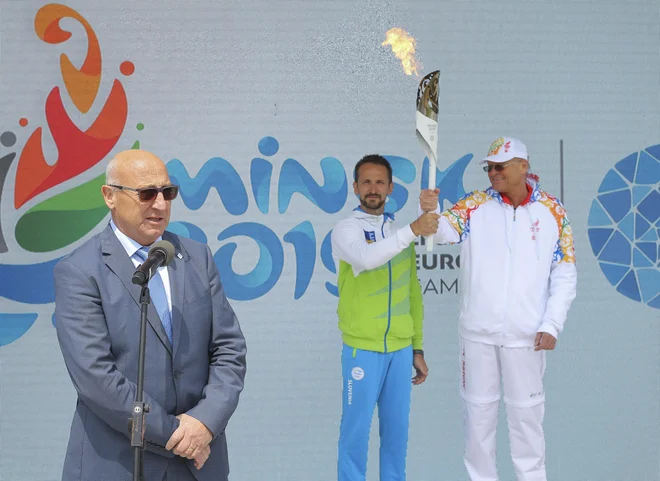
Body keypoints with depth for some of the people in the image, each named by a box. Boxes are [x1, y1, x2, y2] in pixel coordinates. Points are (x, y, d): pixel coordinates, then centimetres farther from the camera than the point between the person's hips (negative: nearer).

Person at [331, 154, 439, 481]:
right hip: (362, 347, -5)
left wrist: (417, 347, 13)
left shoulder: (400, 233, 13)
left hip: (400, 348, 5)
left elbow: (412, 293, 15)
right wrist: (413, 230, -30)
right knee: (356, 427, 2)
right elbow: (366, 258, -27)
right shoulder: (346, 230, -4)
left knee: (397, 426, 12)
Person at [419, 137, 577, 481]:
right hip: (477, 331, 1)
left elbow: (565, 275, 1)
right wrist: (430, 212, -37)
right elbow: (443, 232, -15)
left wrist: (551, 325, -6)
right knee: (478, 409, 12)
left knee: (526, 411, 12)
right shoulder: (475, 204, 0)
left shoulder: (553, 212, 0)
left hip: (526, 333, -1)